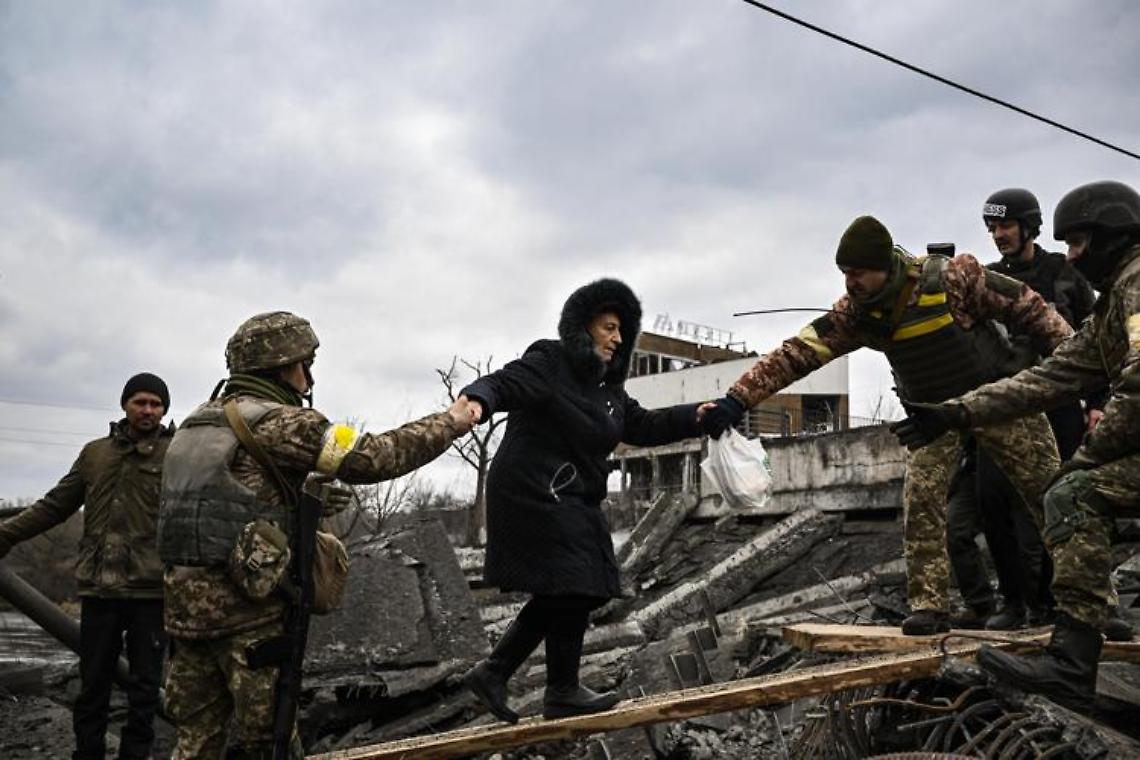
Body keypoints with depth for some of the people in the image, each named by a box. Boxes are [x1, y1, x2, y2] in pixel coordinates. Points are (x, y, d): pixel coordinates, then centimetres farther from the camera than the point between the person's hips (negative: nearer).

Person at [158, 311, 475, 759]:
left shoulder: (196, 425, 16)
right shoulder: (276, 421, -8)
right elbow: (373, 458, -13)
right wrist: (449, 423, -2)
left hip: (187, 606, 8)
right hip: (248, 609, -8)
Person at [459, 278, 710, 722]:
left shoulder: (606, 386, 16)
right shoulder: (548, 364, -10)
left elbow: (642, 427, 18)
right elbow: (502, 384, -22)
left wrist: (696, 417, 9)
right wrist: (476, 402, -44)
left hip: (571, 502, 10)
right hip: (534, 496, -10)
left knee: (563, 597, 11)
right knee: (574, 588, -6)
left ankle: (492, 673, 18)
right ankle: (562, 693, 9)